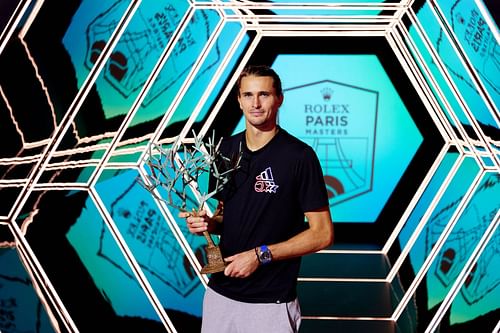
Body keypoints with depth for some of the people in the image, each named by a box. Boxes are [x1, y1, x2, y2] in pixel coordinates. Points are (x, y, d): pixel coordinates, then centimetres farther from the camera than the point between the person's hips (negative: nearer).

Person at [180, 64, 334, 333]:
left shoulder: (300, 156, -12)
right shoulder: (226, 149, 5)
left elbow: (322, 234, -11)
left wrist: (261, 255, -17)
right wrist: (208, 223, -4)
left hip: (271, 302, -5)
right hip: (219, 292, 5)